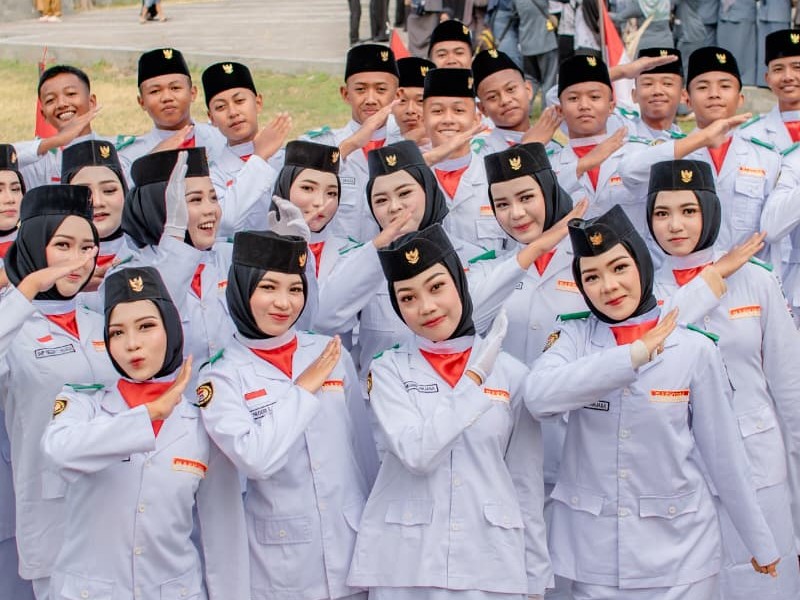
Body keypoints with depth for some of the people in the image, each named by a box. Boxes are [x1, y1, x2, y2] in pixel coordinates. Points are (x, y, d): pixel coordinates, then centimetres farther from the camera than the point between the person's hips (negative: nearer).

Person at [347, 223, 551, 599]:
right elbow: (417, 454, -15)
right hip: (403, 567, -1)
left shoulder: (512, 374, 4)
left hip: (492, 567, 1)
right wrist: (475, 377, -11)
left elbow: (527, 485, 6)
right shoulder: (388, 370, 1)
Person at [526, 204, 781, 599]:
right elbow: (539, 397, -22)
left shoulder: (694, 351, -5)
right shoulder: (575, 337, -2)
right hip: (592, 551, 1)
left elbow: (724, 455, 2)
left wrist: (760, 542, 7)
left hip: (678, 552, -1)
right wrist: (633, 355, -24)